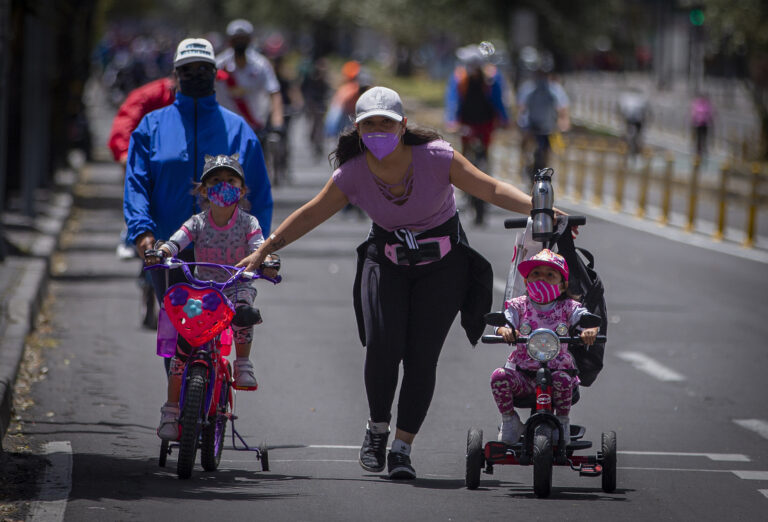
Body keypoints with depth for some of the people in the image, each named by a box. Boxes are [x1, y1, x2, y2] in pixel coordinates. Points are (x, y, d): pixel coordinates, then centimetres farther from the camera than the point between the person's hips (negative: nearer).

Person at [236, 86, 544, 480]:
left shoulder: (437, 158, -21)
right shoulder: (352, 174, -15)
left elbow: (492, 189, -16)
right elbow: (310, 215, -1)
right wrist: (263, 251, 1)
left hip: (443, 262, -1)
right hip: (387, 262, 1)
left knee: (421, 355, -11)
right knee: (382, 346, -18)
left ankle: (402, 447, 0)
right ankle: (377, 428, 8)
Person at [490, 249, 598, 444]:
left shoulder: (567, 307, 4)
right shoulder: (519, 305, 6)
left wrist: (590, 329, -39)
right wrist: (504, 330, -38)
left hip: (556, 368, -1)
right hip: (523, 374, 1)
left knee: (562, 380, -35)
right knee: (499, 376, -27)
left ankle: (562, 421, -4)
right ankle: (509, 419, -1)